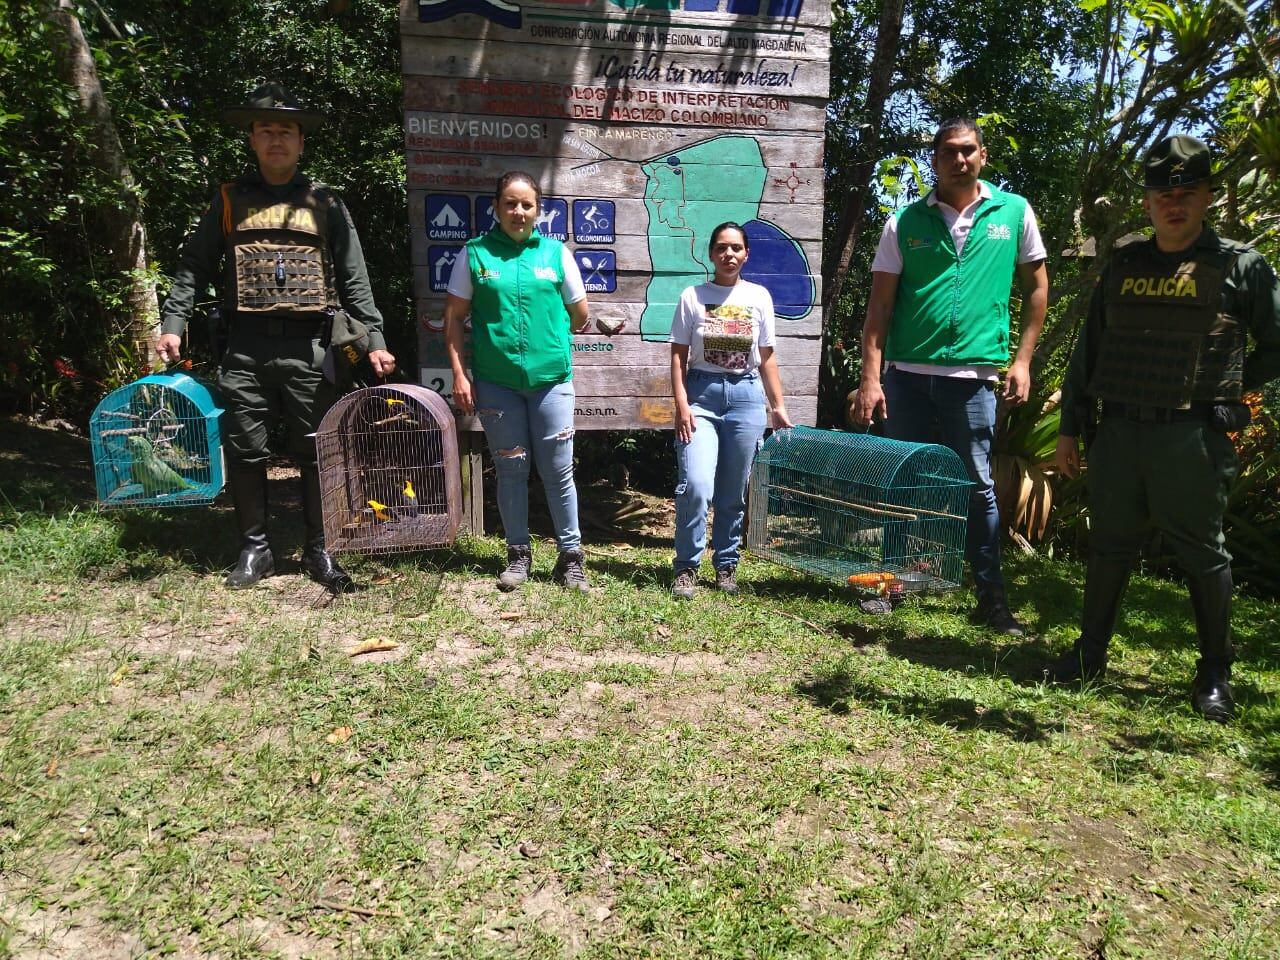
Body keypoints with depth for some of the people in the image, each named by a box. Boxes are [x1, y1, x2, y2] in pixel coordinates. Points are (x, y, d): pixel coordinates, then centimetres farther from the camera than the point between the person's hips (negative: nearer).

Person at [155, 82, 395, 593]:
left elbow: (354, 279, 6)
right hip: (245, 347, 1)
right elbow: (193, 266, 11)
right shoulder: (230, 200, 12)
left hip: (307, 348, -1)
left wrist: (375, 339, -3)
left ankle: (319, 551, 13)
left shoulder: (325, 204, 10)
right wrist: (172, 325, -1)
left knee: (316, 452, 2)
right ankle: (254, 549, 18)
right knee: (246, 451, 5)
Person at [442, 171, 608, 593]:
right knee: (511, 471, 10)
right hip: (495, 381, 0)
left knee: (558, 472, 4)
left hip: (551, 378, 0)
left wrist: (550, 335, 6)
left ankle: (570, 556, 16)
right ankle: (519, 553, 23)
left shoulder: (556, 252, 4)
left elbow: (580, 315, 13)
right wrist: (459, 374, -2)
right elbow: (454, 317, 3)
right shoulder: (475, 253, 3)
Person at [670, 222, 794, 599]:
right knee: (696, 485, -15)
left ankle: (726, 565, 22)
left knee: (734, 492, 7)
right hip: (702, 393, -2)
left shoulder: (759, 297, 8)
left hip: (745, 395, 2)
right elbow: (678, 355, 1)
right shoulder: (693, 296, 3)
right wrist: (681, 404, -9)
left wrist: (778, 406, 6)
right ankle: (686, 567, 0)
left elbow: (766, 357, 10)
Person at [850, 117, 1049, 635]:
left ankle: (991, 596, 15)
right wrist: (871, 377, -6)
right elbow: (879, 305, 1)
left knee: (977, 486, 4)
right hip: (906, 373, 1)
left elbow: (1036, 287, 12)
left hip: (972, 374, -1)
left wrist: (1022, 360, 4)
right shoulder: (906, 221, 4)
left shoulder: (1014, 212, 6)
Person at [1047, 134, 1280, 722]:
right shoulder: (1122, 266, 11)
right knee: (1109, 544, 11)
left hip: (1192, 435, -3)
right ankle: (1090, 654, 24)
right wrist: (1070, 428, 9)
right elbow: (1088, 351, 12)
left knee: (1202, 553, 4)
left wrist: (1224, 387, 4)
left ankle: (1215, 674, 19)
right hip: (1118, 431, 4)